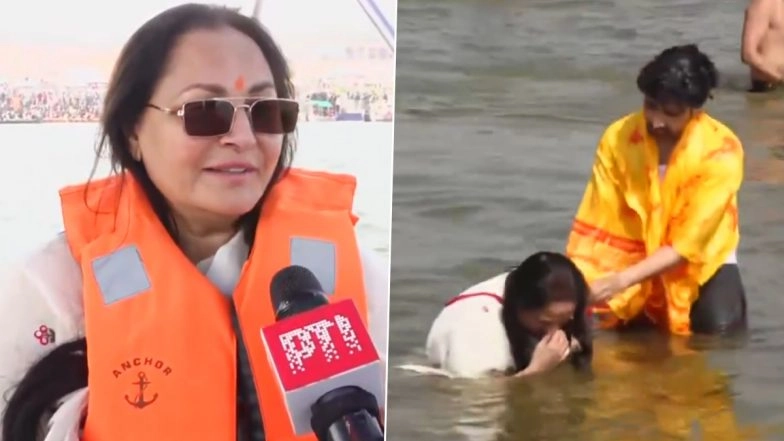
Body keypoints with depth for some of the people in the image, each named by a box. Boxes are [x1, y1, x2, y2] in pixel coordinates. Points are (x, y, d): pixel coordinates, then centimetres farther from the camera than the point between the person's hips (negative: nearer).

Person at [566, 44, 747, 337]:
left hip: (699, 261, -2)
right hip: (635, 256, 2)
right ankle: (643, 312, 14)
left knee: (719, 327, -27)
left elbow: (688, 244, -24)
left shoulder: (721, 151, -23)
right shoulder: (617, 138, -16)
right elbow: (595, 226, -16)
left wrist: (622, 280, -35)